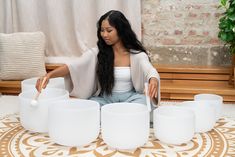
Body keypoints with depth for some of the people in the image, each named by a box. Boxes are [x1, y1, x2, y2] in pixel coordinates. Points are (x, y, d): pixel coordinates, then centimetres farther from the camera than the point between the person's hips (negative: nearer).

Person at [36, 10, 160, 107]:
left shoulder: (137, 54, -7)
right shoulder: (96, 53, -4)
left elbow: (151, 72, -23)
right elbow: (74, 66, -16)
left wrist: (153, 81, -50)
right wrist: (49, 75, -35)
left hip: (130, 97, 0)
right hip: (105, 98, 1)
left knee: (143, 103, -33)